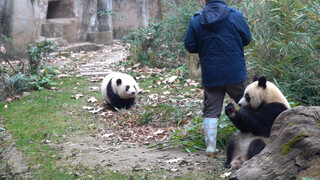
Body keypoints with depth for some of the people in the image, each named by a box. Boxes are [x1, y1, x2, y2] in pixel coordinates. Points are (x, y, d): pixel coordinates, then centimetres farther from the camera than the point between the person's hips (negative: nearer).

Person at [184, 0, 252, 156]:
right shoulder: (235, 15, -7)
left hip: (210, 76, 1)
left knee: (211, 111, 7)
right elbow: (247, 38, 1)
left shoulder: (196, 20, -4)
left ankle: (210, 147, 3)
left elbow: (189, 46, -1)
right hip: (235, 73, -1)